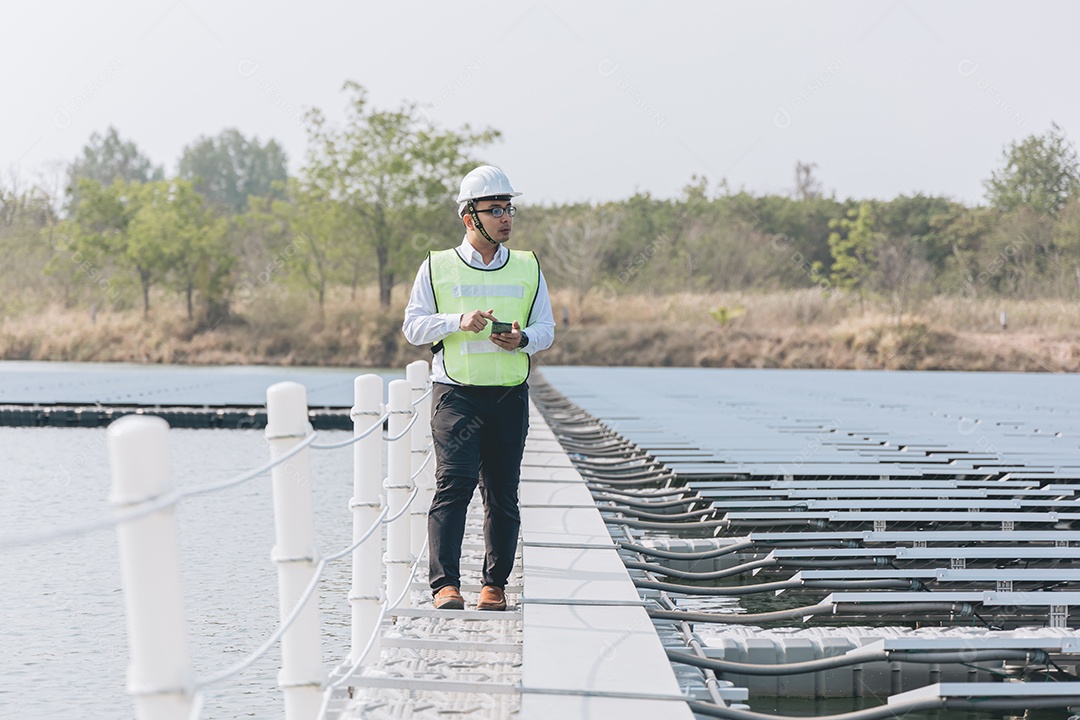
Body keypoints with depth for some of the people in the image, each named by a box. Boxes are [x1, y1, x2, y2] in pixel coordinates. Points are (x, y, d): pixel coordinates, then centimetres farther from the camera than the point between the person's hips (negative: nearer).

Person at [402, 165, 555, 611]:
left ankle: (495, 584, 15)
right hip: (456, 393, -3)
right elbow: (413, 326, 2)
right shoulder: (438, 267, 6)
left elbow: (545, 328, 12)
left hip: (510, 395, 3)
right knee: (454, 482, -16)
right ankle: (445, 583, -19)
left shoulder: (528, 269, 13)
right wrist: (460, 321, -14)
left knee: (502, 493, 5)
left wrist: (523, 339, -10)